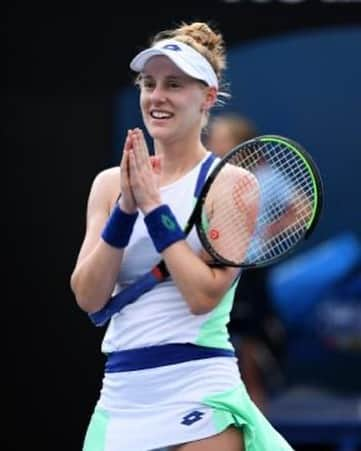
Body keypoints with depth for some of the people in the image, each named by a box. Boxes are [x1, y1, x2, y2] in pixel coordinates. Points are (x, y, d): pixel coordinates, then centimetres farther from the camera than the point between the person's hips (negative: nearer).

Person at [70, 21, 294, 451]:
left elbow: (204, 294, -14)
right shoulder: (109, 184, 8)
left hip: (199, 396, -4)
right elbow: (88, 297, 0)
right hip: (120, 397, 4)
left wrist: (153, 205, -13)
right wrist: (125, 209, -11)